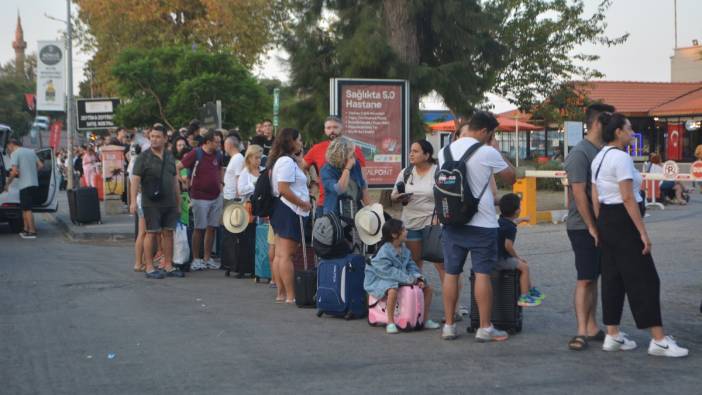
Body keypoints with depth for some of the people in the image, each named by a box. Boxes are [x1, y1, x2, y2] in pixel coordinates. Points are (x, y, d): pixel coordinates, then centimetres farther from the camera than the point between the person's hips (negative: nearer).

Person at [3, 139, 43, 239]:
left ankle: (32, 232, -4)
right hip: (34, 184, 8)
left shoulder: (15, 153, -7)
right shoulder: (31, 151, 15)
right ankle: (26, 229, 19)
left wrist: (7, 183, -7)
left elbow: (14, 171, -17)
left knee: (27, 209, -4)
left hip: (25, 185, -8)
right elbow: (40, 165, 13)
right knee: (25, 208, 17)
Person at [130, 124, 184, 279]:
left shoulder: (170, 157, 12)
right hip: (151, 203, -5)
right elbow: (135, 180, -9)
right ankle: (149, 268, 2)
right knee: (151, 233, -3)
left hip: (169, 203, 5)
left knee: (168, 233, 6)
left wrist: (179, 202, 16)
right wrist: (133, 201, -18)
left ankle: (168, 266, 14)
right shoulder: (143, 157, -4)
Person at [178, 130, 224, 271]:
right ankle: (196, 259, 8)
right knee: (199, 228, -1)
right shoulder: (195, 154, -11)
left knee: (212, 228, 7)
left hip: (216, 196, 6)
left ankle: (207, 258, 17)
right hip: (200, 197, -6)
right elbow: (177, 168, -11)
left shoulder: (218, 155, 7)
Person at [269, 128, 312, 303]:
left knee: (280, 254, 11)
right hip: (289, 211, -11)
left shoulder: (282, 160, 18)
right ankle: (290, 296, -8)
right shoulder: (287, 161, -15)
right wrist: (304, 203, -16)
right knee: (286, 255, -10)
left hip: (281, 210, 11)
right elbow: (284, 189, -22)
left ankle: (281, 293, 15)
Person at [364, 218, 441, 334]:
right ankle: (390, 323, -28)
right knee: (393, 290, -42)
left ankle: (425, 319, 14)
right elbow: (387, 271, -27)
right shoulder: (384, 251, -20)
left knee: (427, 288, 3)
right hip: (381, 280, -8)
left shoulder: (404, 250, 7)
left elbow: (411, 266, 8)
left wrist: (418, 278, -12)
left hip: (403, 279, 8)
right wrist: (408, 279, -28)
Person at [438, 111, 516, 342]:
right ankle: (485, 329, 1)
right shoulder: (487, 153, -10)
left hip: (452, 222, 5)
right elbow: (511, 178, 1)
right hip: (482, 223, -5)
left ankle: (449, 326, 12)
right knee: (482, 274, -1)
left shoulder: (444, 152, 6)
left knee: (451, 274, 8)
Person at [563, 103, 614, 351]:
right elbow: (579, 193, -18)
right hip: (583, 227, -8)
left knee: (593, 278, 11)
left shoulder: (602, 152, 11)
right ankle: (582, 332, -2)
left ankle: (592, 328, 17)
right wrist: (592, 227, -17)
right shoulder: (580, 153, -15)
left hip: (598, 225, 8)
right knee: (585, 280, -6)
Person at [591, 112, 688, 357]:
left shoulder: (599, 159, 12)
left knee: (613, 278, 12)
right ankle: (659, 340, -2)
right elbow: (628, 198, -21)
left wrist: (600, 228, 17)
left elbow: (595, 198, 13)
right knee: (644, 279, -5)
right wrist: (643, 232, -18)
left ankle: (613, 336, 16)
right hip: (623, 221, -9)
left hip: (606, 221, 9)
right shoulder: (621, 157, -17)